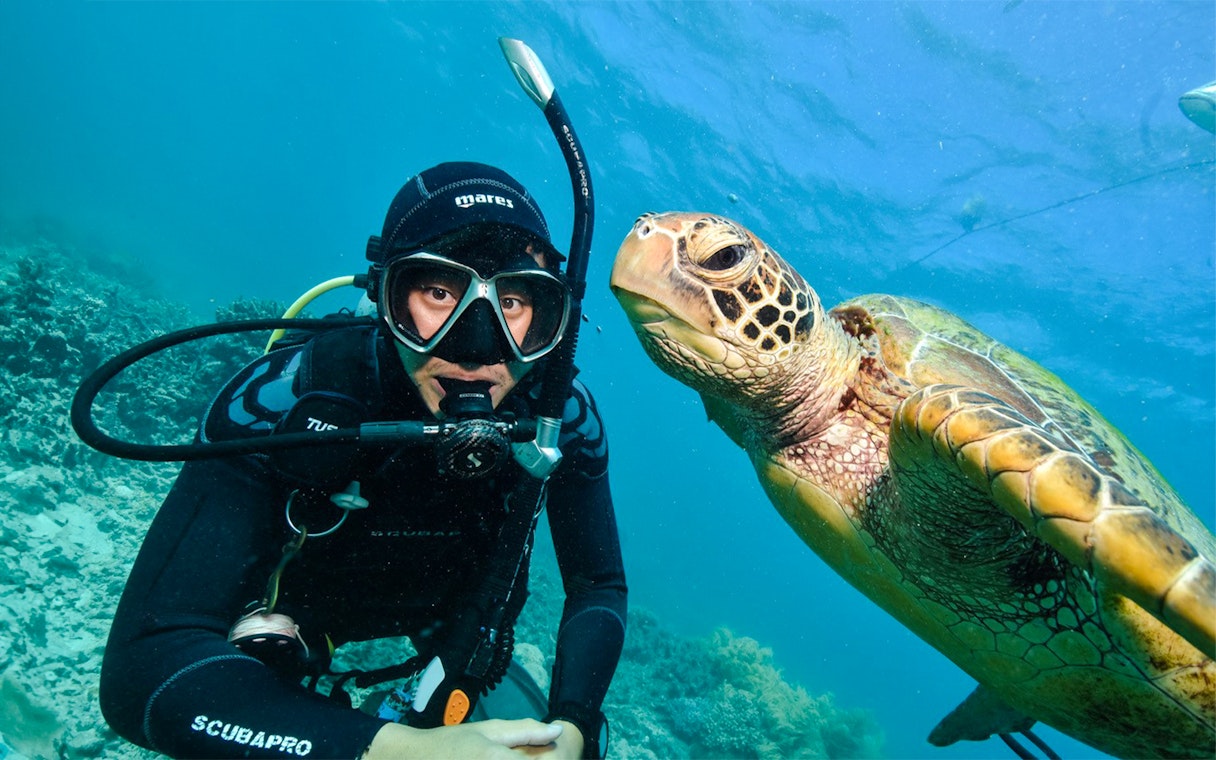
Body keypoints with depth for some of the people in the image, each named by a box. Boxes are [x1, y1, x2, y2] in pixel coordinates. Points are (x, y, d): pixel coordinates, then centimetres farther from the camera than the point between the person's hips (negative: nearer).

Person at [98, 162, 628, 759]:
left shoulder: (562, 416, -29)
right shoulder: (283, 401, -38)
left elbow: (599, 587, -17)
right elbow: (146, 665, -43)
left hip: (449, 610, 2)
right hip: (294, 614, -1)